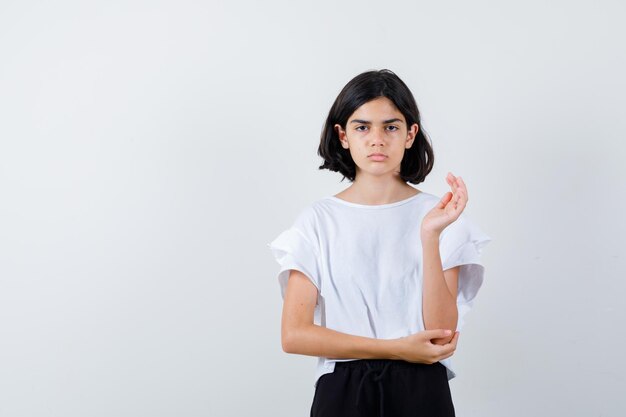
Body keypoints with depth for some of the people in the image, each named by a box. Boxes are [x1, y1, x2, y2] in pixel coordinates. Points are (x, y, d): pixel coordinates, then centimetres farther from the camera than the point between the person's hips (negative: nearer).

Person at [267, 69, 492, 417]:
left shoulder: (438, 214, -2)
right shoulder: (318, 220, -1)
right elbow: (294, 335, -7)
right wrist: (397, 349, -12)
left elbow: (442, 336, -11)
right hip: (342, 389, 0)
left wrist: (430, 236, -20)